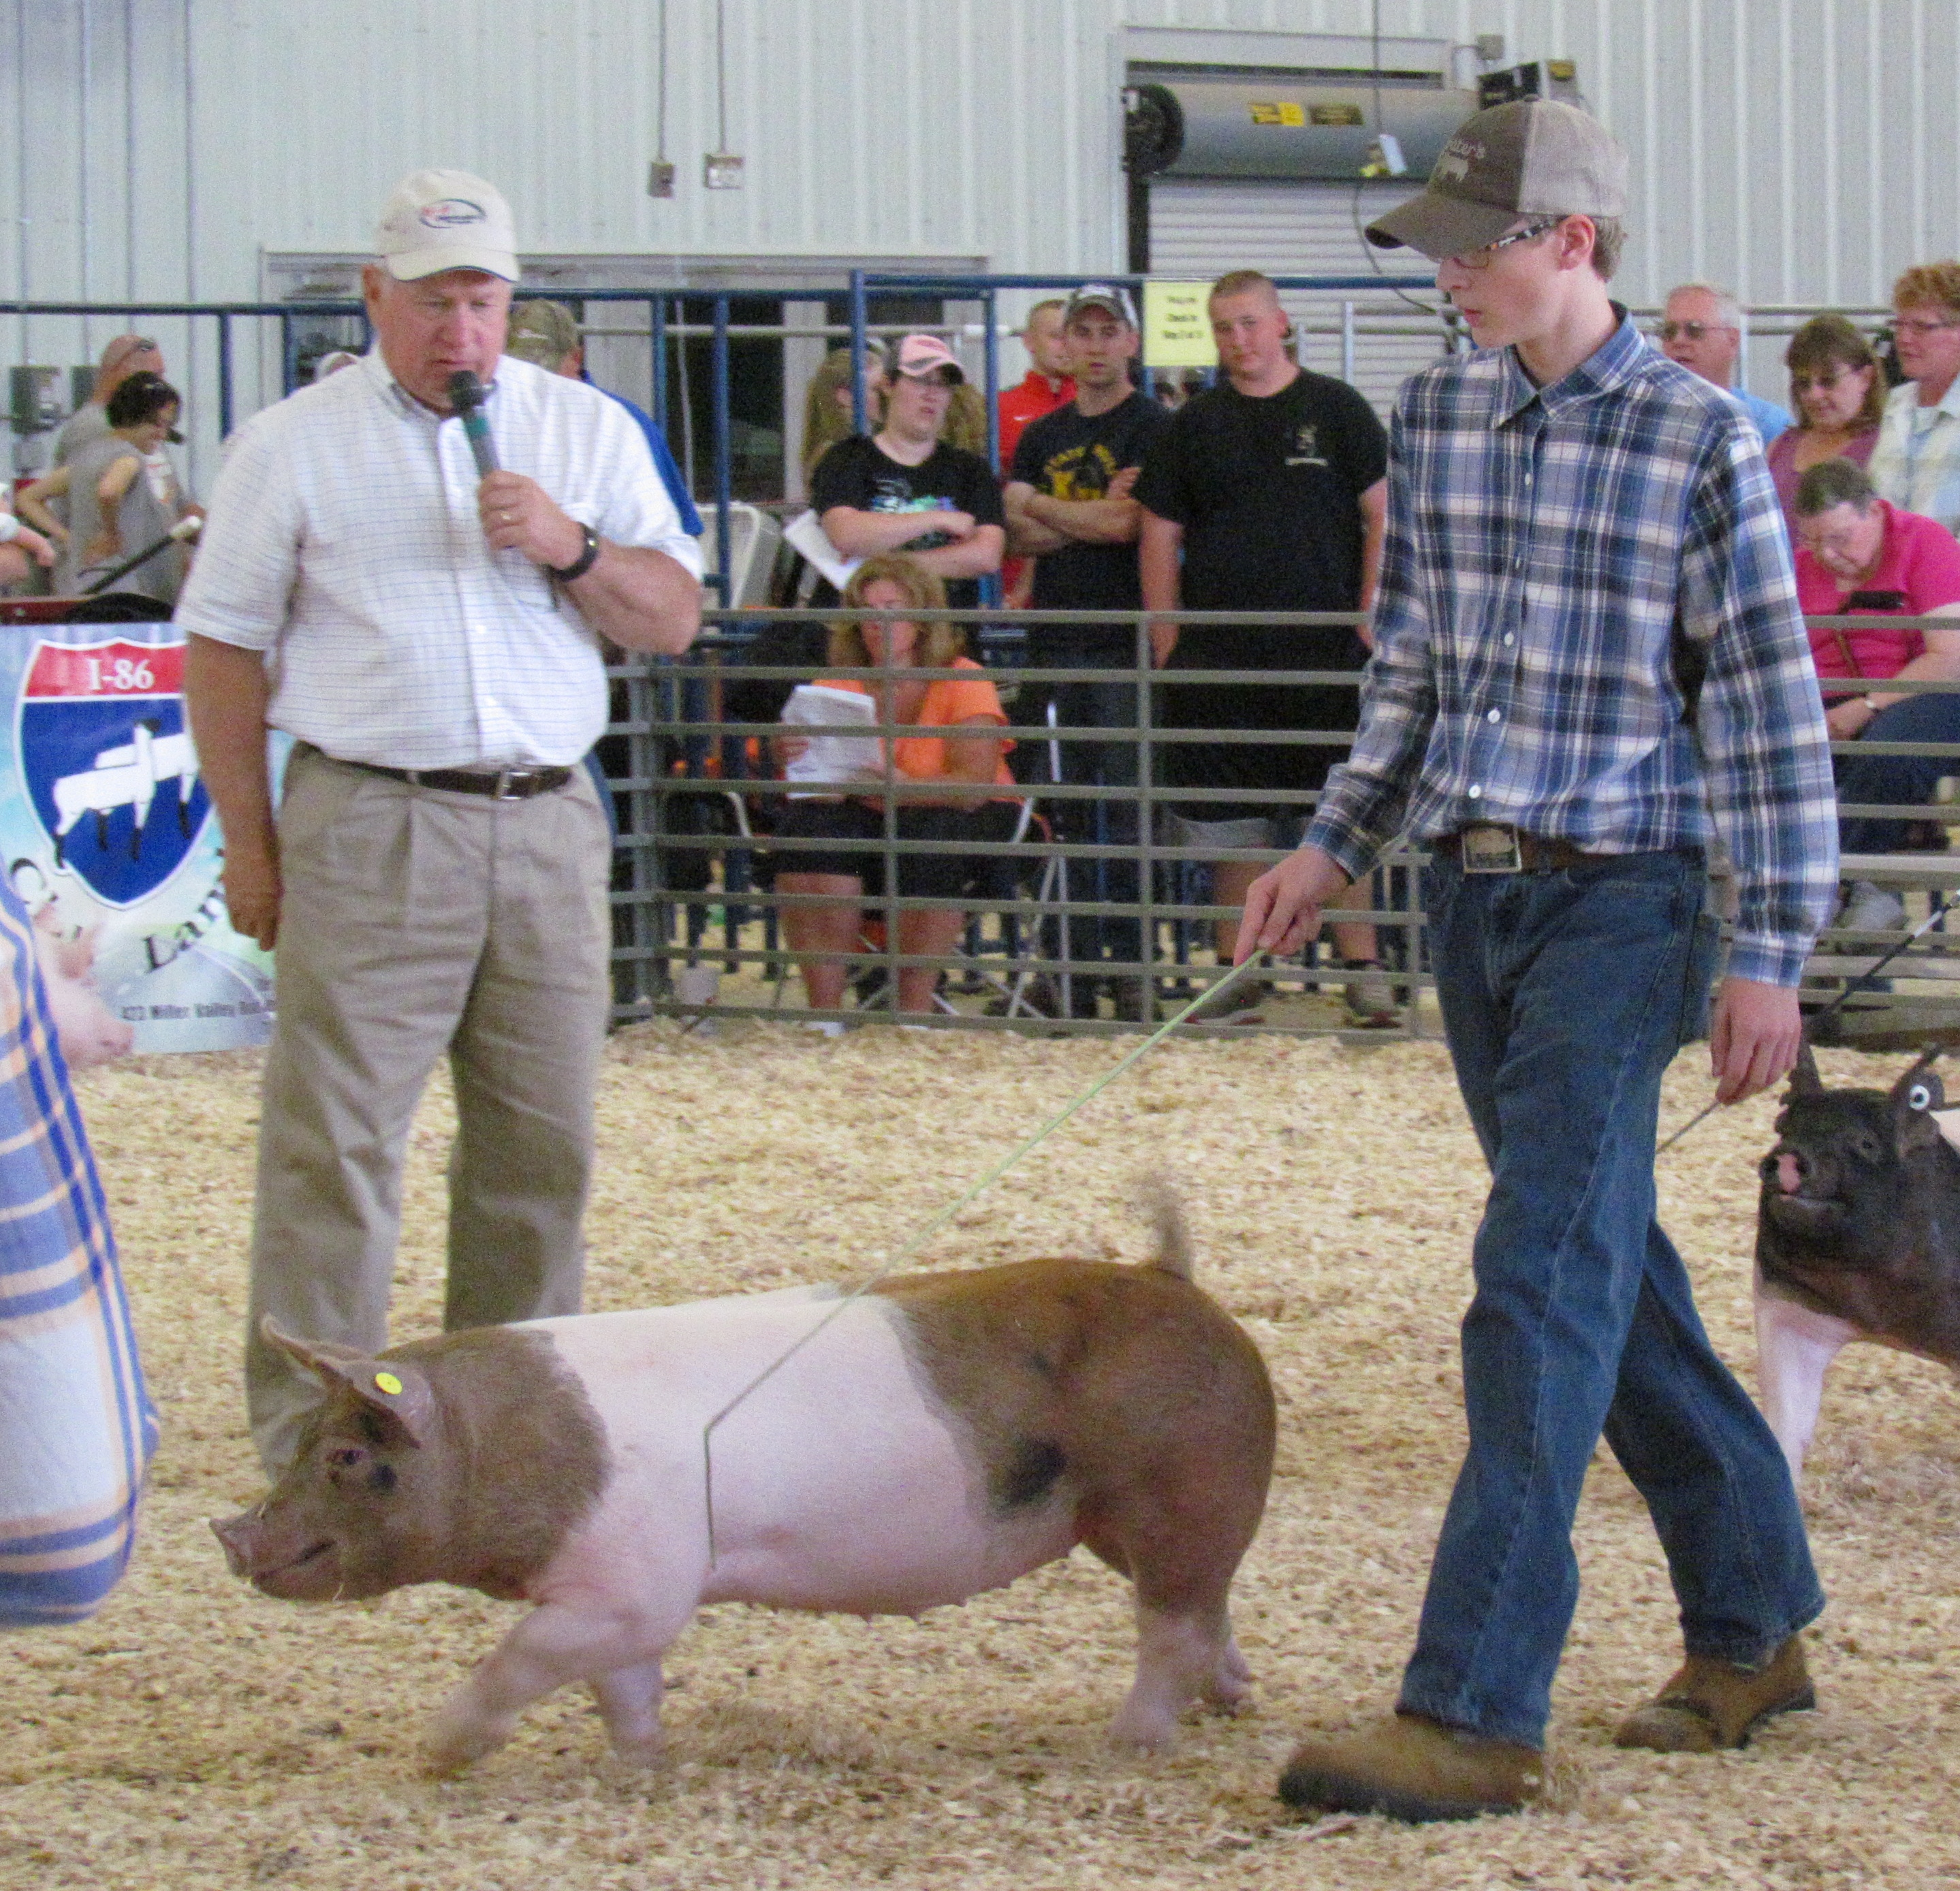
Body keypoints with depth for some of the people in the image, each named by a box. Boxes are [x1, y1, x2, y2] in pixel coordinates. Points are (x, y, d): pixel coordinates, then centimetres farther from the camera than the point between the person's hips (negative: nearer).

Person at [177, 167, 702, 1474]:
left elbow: (676, 619, 10)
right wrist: (249, 841, 1)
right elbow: (225, 648, 6)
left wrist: (572, 548, -9)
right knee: (337, 1137, -7)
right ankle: (310, 1438, -5)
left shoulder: (588, 432, 12)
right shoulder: (294, 446, 5)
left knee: (542, 1141, 7)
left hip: (547, 825, 3)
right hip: (370, 825, -3)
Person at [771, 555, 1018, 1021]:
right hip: (869, 821, 3)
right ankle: (824, 1013, -28)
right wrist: (792, 758, -33)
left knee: (928, 840, -37)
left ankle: (915, 1013, -28)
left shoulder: (964, 682, -10)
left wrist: (903, 787, -43)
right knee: (810, 828, -28)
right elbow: (825, 789, -10)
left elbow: (972, 786, -25)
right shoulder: (838, 685, 1)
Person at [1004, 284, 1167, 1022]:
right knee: (1069, 814, 6)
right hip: (1056, 641, 6)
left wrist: (1042, 507, 1)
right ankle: (1076, 968, 8)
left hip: (1124, 638, -5)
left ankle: (1131, 967, -6)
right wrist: (1094, 517, -7)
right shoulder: (1042, 436, 18)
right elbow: (1018, 536, 7)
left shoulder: (1150, 427, 0)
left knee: (1125, 813, -8)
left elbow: (1127, 523, -12)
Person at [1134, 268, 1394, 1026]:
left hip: (1326, 648, -2)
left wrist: (1369, 622, -6)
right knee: (1233, 828, 4)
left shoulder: (1335, 408, 4)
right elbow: (1159, 537, 11)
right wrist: (1167, 647, 3)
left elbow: (1383, 518, 3)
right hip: (1220, 652, 2)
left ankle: (1363, 969, 2)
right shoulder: (1194, 424, 10)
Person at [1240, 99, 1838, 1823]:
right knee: (1614, 1277, 13)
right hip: (1474, 896, 6)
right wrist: (1339, 846, 14)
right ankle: (1753, 1631, 27)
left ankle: (1475, 1715, -14)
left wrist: (1771, 954, -9)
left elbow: (1770, 706, -7)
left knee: (1544, 1287, -12)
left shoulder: (1698, 439, -9)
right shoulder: (1437, 420, 8)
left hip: (1617, 904, -6)